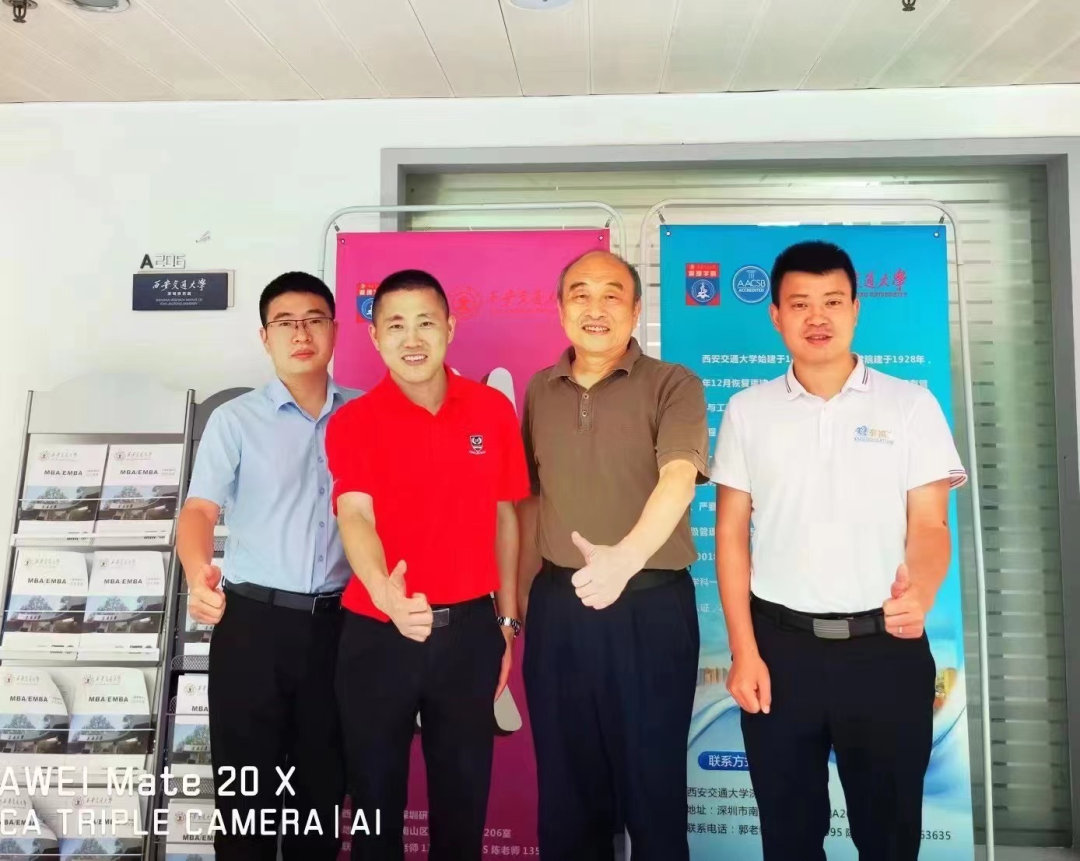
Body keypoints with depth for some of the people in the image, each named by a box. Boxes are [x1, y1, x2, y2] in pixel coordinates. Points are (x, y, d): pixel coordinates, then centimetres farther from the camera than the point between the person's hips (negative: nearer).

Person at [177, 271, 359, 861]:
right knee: (246, 782, 10)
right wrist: (199, 574, -33)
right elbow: (200, 509, -13)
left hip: (337, 621, 2)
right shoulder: (234, 420, -2)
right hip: (253, 619, -2)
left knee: (324, 781, 16)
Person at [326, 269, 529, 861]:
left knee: (464, 793, 16)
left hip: (470, 629, 2)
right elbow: (355, 516, -21)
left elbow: (505, 517, 6)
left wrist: (507, 621, 8)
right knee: (377, 792, 16)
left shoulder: (494, 410, 0)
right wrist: (385, 592, -41)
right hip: (378, 632, -1)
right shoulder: (352, 422, -7)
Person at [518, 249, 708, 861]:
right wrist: (524, 595, 12)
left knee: (653, 781, 11)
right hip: (557, 606, 4)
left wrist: (625, 557, -41)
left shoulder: (673, 386, -7)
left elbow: (679, 479, -23)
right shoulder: (539, 391, 7)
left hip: (652, 606, -3)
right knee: (566, 781, 17)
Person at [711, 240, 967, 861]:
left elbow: (929, 524, -1)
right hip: (781, 645, 1)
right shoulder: (748, 411, 3)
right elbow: (732, 533, 3)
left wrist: (922, 590, -24)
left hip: (886, 646, 0)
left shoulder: (911, 404, 1)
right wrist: (743, 651, -3)